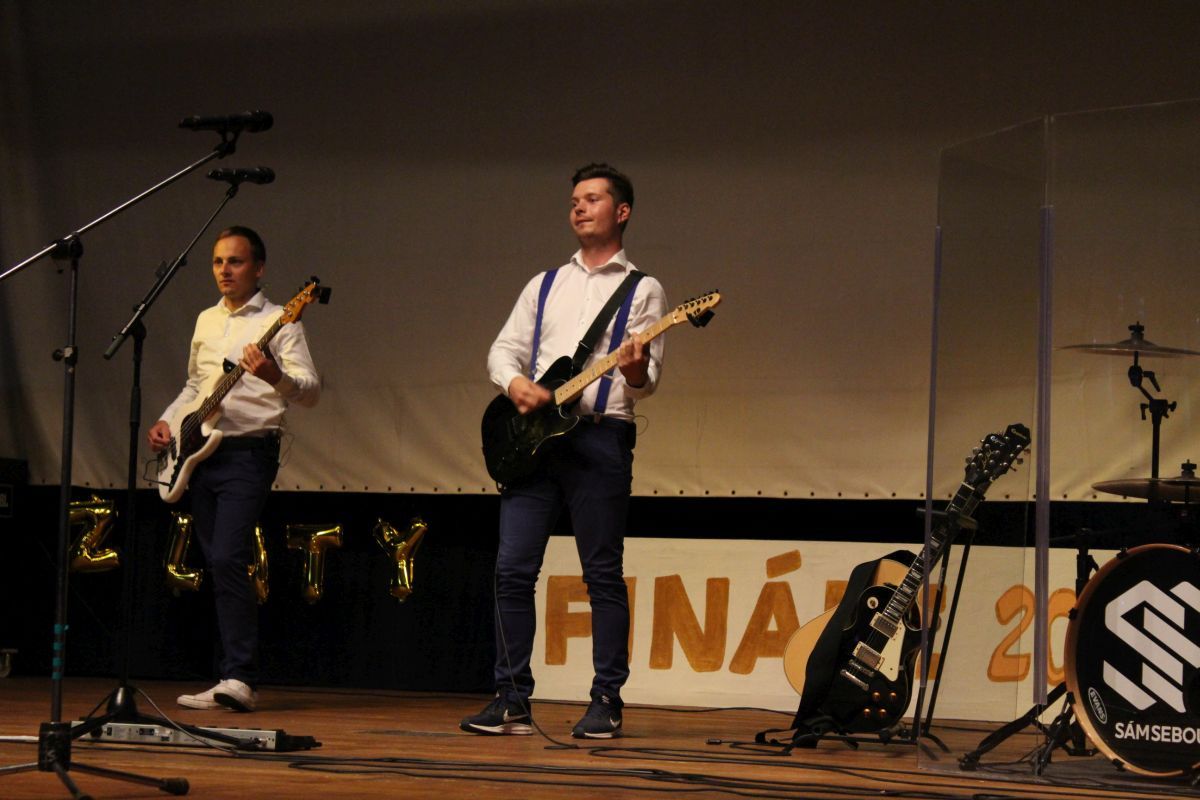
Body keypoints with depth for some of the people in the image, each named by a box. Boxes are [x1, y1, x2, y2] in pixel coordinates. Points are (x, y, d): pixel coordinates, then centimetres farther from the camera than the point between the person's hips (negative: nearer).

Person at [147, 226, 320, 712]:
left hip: (248, 455, -7)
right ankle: (232, 680, 11)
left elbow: (310, 391, -13)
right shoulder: (206, 321, 17)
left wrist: (275, 376, -33)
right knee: (218, 567, 6)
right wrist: (168, 421, 12)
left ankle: (240, 677, -21)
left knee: (228, 559, -20)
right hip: (199, 453, 7)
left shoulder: (277, 322, -4)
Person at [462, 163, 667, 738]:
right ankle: (512, 700, 4)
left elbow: (647, 380, -1)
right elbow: (503, 348, 15)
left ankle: (606, 702, 4)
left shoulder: (642, 290, 6)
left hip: (600, 437, -4)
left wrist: (634, 370, -25)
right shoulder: (544, 285, 19)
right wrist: (514, 383, -6)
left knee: (603, 575, -2)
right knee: (513, 568, -2)